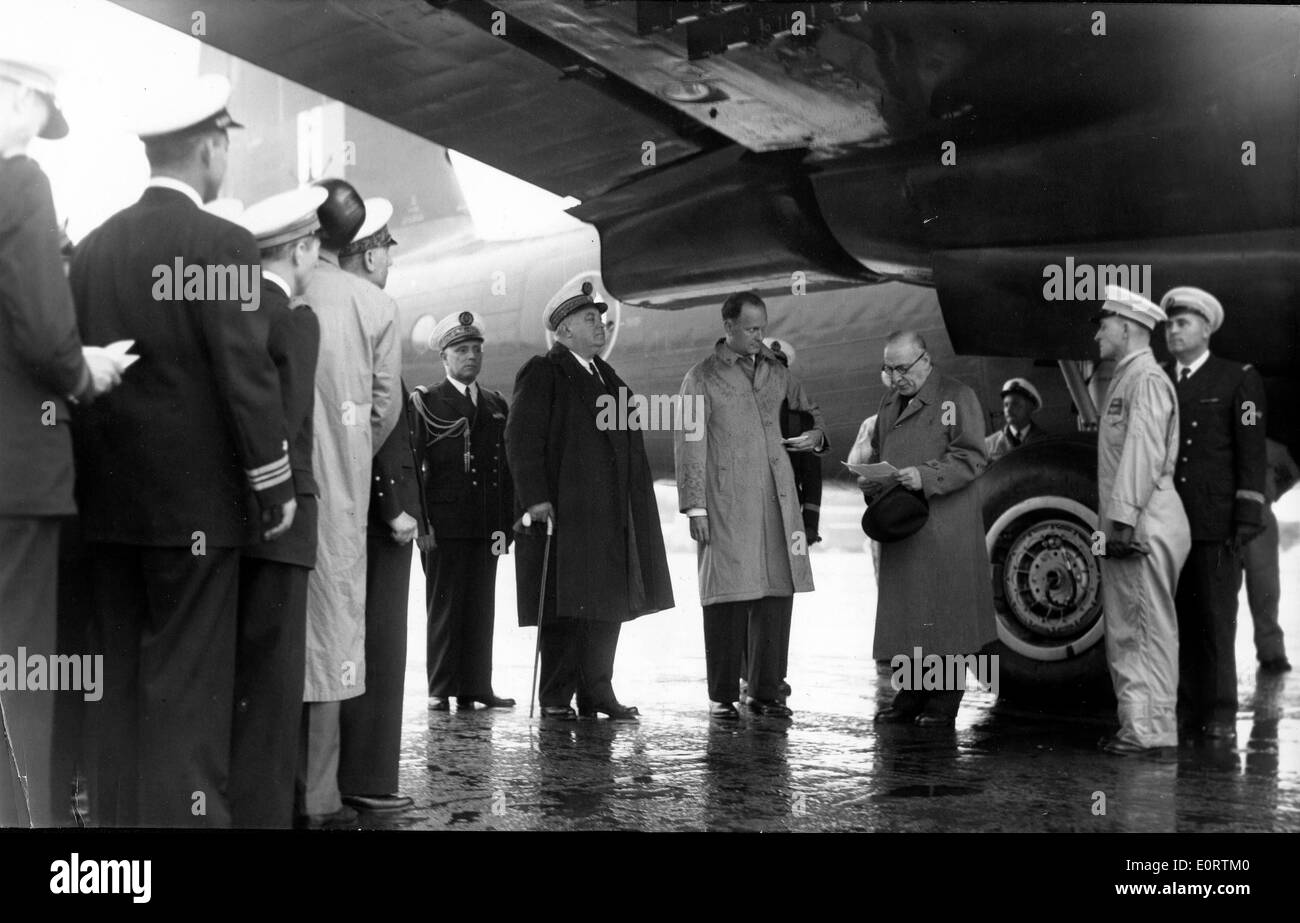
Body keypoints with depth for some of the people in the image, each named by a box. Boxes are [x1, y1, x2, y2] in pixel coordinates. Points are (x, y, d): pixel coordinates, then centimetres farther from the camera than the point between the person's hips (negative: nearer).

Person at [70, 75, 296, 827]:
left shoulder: (95, 245, 8)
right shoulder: (223, 244, -10)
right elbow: (248, 377, -13)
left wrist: (102, 468, 17)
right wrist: (277, 485, -4)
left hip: (112, 496, 6)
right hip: (195, 498, -6)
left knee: (123, 680, 13)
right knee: (188, 683, -2)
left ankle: (118, 814, 18)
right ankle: (182, 814, -1)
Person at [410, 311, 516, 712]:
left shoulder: (496, 405, 17)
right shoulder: (425, 402, 4)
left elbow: (507, 468, 13)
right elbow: (410, 463, -1)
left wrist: (505, 522, 4)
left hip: (486, 524, 4)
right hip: (444, 523, -4)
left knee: (481, 606, 4)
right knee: (444, 605, -2)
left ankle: (476, 687, 9)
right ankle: (441, 690, 2)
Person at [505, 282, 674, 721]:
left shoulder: (607, 376, 21)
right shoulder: (542, 373, -3)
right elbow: (522, 439, -11)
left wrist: (632, 503, 16)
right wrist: (534, 498, -20)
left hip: (609, 514, 8)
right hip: (563, 510, -8)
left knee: (609, 602, 6)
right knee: (564, 605, -6)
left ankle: (596, 691, 13)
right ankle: (555, 698, 1)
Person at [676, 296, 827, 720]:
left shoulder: (776, 371, 15)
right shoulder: (702, 378, 2)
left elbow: (808, 409, 33)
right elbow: (689, 447, -1)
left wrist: (817, 432, 10)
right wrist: (695, 507, -8)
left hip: (777, 498, 4)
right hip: (725, 504, -4)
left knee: (777, 592, 1)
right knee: (727, 597, -2)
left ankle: (766, 692, 9)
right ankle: (723, 696, 7)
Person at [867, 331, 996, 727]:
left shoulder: (957, 398, -4)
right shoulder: (890, 402, 18)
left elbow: (971, 458, -10)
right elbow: (876, 452, 27)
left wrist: (926, 477, -21)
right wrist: (874, 482, 7)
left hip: (944, 528, -6)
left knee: (944, 608, -2)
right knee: (904, 610, 7)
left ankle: (946, 697, 5)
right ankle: (914, 689, 15)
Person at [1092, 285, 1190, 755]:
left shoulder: (1147, 378, -10)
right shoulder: (1124, 378, 21)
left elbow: (1143, 453, -19)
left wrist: (1122, 520, -22)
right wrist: (1113, 523, 15)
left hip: (1144, 524, -10)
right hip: (1124, 526, 10)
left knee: (1148, 628, -6)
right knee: (1123, 629, 11)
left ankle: (1151, 729, -3)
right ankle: (1135, 724, 16)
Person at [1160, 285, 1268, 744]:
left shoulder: (1239, 380, 4)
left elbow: (1251, 452, -1)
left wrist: (1248, 516, -9)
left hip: (1216, 523, -3)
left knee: (1216, 620, -3)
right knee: (1176, 619, 2)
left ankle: (1220, 716, 2)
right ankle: (1186, 708, 7)